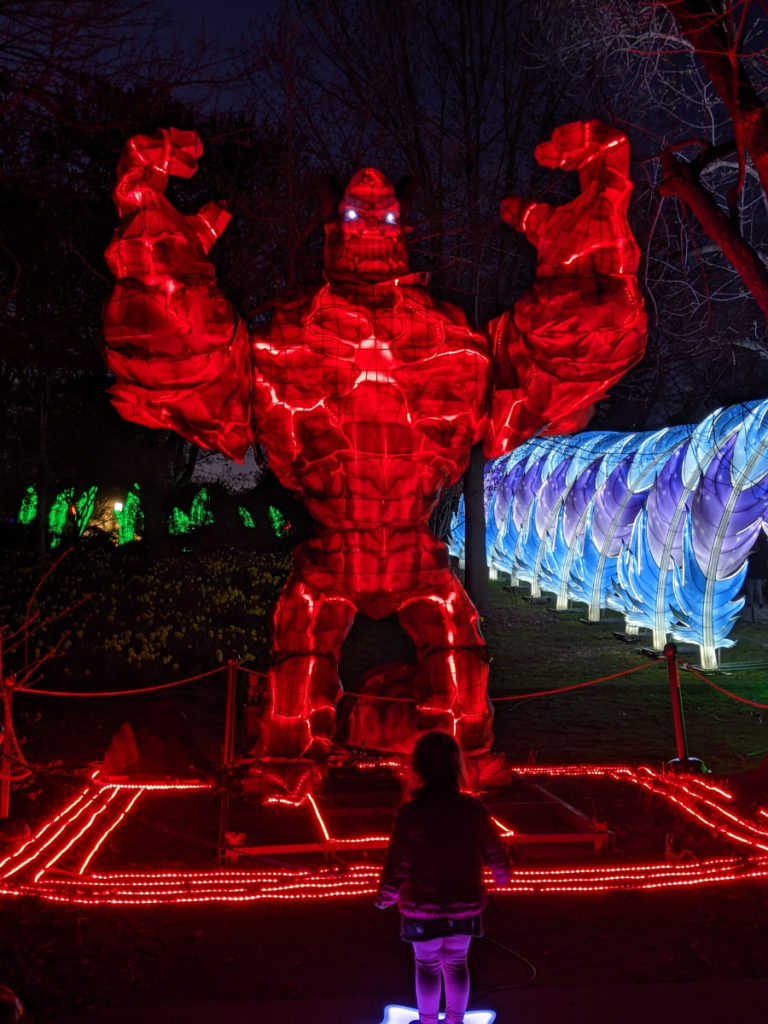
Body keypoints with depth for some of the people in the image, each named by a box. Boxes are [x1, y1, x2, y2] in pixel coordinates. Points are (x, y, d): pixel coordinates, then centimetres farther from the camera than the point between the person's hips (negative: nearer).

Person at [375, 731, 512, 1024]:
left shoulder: (410, 813, -23)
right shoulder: (474, 809, -16)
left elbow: (397, 865, -16)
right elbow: (495, 852, -4)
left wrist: (385, 896, 3)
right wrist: (502, 875, 18)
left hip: (422, 908, -2)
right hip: (465, 906, 2)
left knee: (427, 966, 19)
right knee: (456, 964, 22)